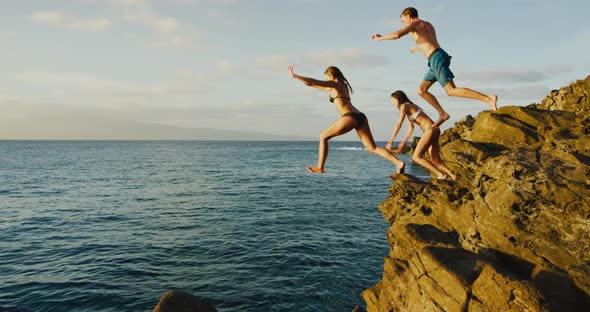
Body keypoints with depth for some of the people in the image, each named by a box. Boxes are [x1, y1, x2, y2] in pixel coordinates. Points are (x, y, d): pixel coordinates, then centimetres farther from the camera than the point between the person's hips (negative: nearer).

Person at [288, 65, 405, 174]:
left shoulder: (334, 83, 6)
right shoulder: (343, 85, 30)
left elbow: (312, 82, -2)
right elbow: (327, 89, 48)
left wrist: (294, 76, 7)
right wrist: (311, 83, 53)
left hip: (350, 118, -8)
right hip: (360, 117, 8)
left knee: (323, 137, 10)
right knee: (373, 148, 4)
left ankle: (319, 167, 12)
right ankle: (398, 162, -13)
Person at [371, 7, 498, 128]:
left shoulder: (414, 24, 0)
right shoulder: (428, 25, 26)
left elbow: (397, 35, -17)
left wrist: (380, 37, 0)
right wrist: (419, 47, 62)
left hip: (437, 58, -9)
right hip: (436, 60, 9)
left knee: (452, 90, -15)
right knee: (421, 90, 11)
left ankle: (489, 98, -19)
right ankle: (442, 113, 8)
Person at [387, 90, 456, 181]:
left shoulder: (404, 106, -7)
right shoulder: (410, 106, 21)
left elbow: (398, 125, -13)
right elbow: (411, 127, 24)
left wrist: (390, 142, -13)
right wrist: (404, 142, 23)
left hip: (430, 130, -9)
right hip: (434, 130, 9)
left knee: (416, 157, -7)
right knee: (435, 160, 9)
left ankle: (441, 174, -6)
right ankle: (452, 176, 7)